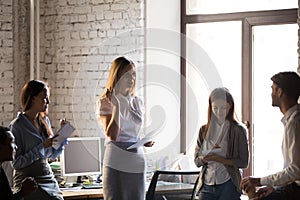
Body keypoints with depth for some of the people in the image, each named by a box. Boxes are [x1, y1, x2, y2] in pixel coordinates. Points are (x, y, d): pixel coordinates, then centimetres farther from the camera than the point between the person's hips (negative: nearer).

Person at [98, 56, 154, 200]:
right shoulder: (106, 102, -3)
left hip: (137, 162, 5)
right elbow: (112, 135, -15)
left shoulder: (137, 102, 13)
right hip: (116, 162, -5)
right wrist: (117, 106, -16)